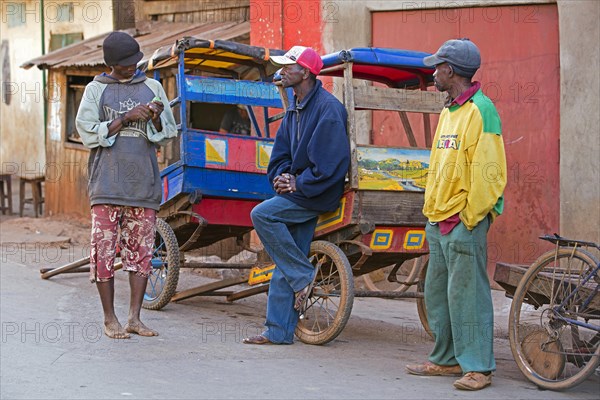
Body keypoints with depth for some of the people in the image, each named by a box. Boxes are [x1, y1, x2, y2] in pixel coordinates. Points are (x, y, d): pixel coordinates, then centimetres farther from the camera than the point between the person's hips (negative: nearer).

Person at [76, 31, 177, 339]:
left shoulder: (151, 87, 13)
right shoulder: (96, 89, 6)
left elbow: (167, 133, 14)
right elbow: (88, 134, -2)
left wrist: (156, 119, -8)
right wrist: (125, 119, -10)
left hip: (143, 183, 3)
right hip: (107, 184, -2)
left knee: (141, 250, 2)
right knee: (105, 249, -3)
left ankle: (134, 318, 9)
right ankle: (109, 319, 6)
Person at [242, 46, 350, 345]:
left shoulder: (328, 108, -15)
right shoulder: (295, 109, 14)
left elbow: (331, 163, -21)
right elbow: (281, 153, 18)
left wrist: (299, 185, -16)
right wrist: (281, 177, -2)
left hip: (318, 194, -9)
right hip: (299, 195, 9)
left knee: (262, 214, -22)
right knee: (285, 266, 6)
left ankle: (304, 275, -11)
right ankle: (279, 330, 11)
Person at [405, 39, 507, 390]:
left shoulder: (480, 110, -12)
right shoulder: (448, 112, 17)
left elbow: (488, 171, -17)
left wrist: (470, 217, -17)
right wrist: (432, 210, 15)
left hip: (464, 221, -10)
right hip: (439, 220, 10)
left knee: (467, 294, -7)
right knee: (438, 293, 13)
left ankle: (478, 367, -2)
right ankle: (446, 359, 23)